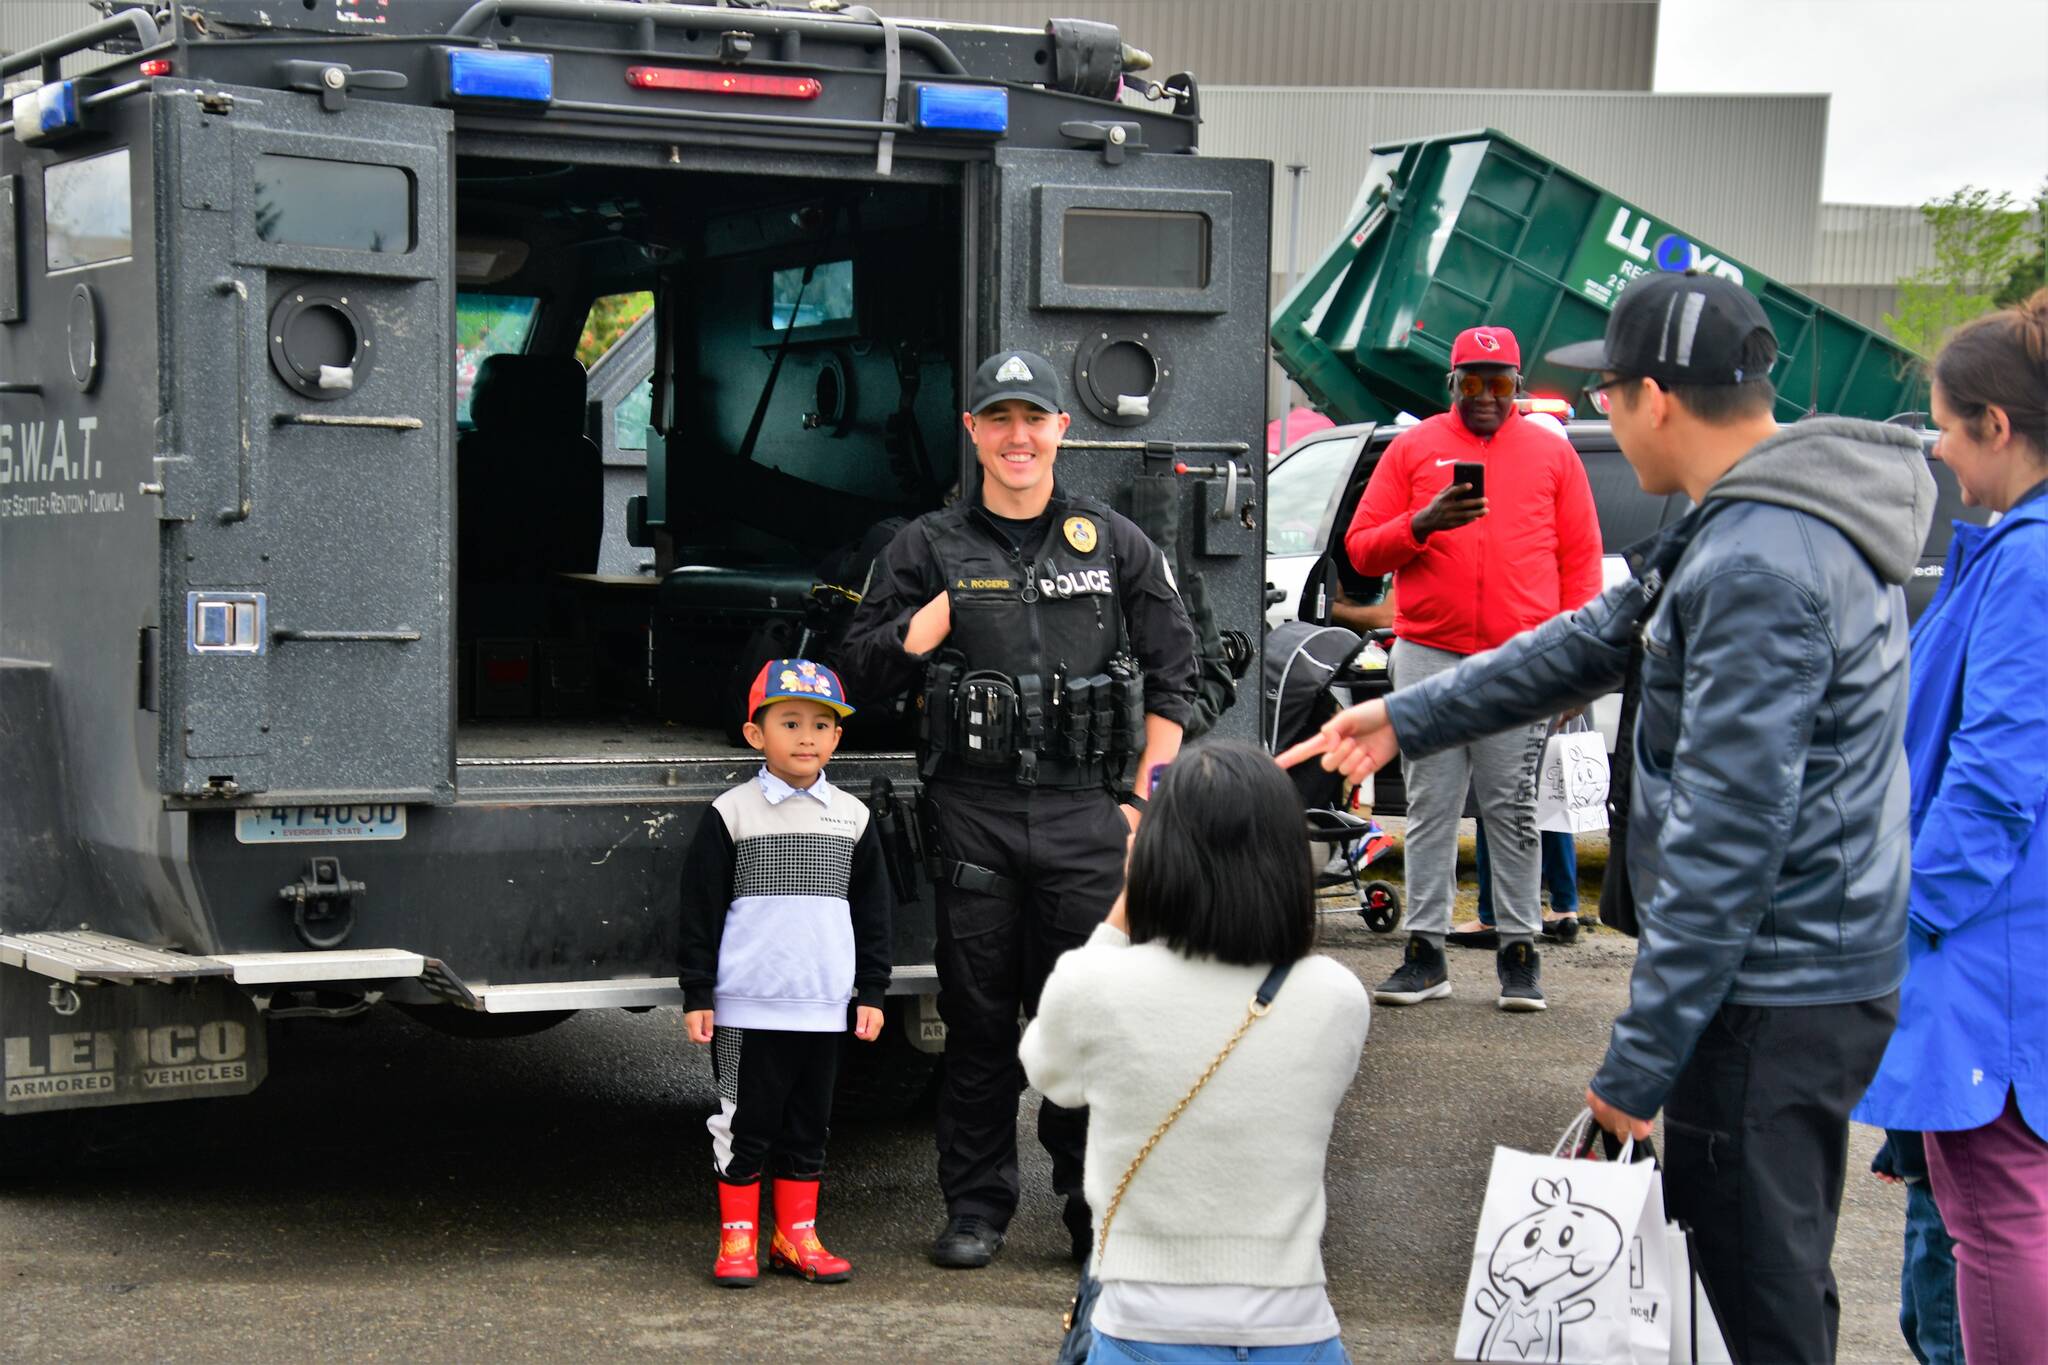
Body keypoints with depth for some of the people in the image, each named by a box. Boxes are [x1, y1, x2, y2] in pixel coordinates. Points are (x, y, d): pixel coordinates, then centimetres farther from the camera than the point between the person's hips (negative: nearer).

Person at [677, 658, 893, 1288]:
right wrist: (697, 994, -4)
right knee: (744, 1124, 2)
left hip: (823, 1006, 4)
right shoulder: (731, 814, -3)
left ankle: (796, 1237, 21)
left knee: (808, 1125, 11)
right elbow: (700, 908, -1)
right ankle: (737, 1240, 11)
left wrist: (871, 992, 10)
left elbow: (871, 911, 14)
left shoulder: (852, 817, 8)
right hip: (746, 1006, -3)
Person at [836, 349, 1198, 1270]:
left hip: (1085, 812, 0)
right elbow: (863, 668, 6)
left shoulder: (1115, 545, 10)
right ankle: (976, 1206, 16)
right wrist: (939, 615, -11)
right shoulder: (929, 550, 8)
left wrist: (1145, 793, 4)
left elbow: (1171, 673, 12)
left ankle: (1096, 1204, 12)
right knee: (978, 1019, 5)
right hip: (972, 812, 0)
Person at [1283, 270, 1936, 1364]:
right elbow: (1600, 641, 22)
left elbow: (1728, 836, -25)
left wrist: (1641, 1059, -20)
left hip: (1771, 999, -10)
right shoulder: (1772, 517, 11)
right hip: (1812, 978, 10)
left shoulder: (1759, 566, -23)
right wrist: (1406, 717, 26)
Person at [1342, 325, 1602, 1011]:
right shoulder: (1412, 448, 11)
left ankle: (1520, 952, 6)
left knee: (1513, 810, 0)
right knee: (1430, 808, 2)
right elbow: (1361, 547, 8)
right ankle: (1425, 954, 6)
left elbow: (1581, 562, 11)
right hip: (1428, 657, 1)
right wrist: (1423, 524, -10)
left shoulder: (1552, 453, 12)